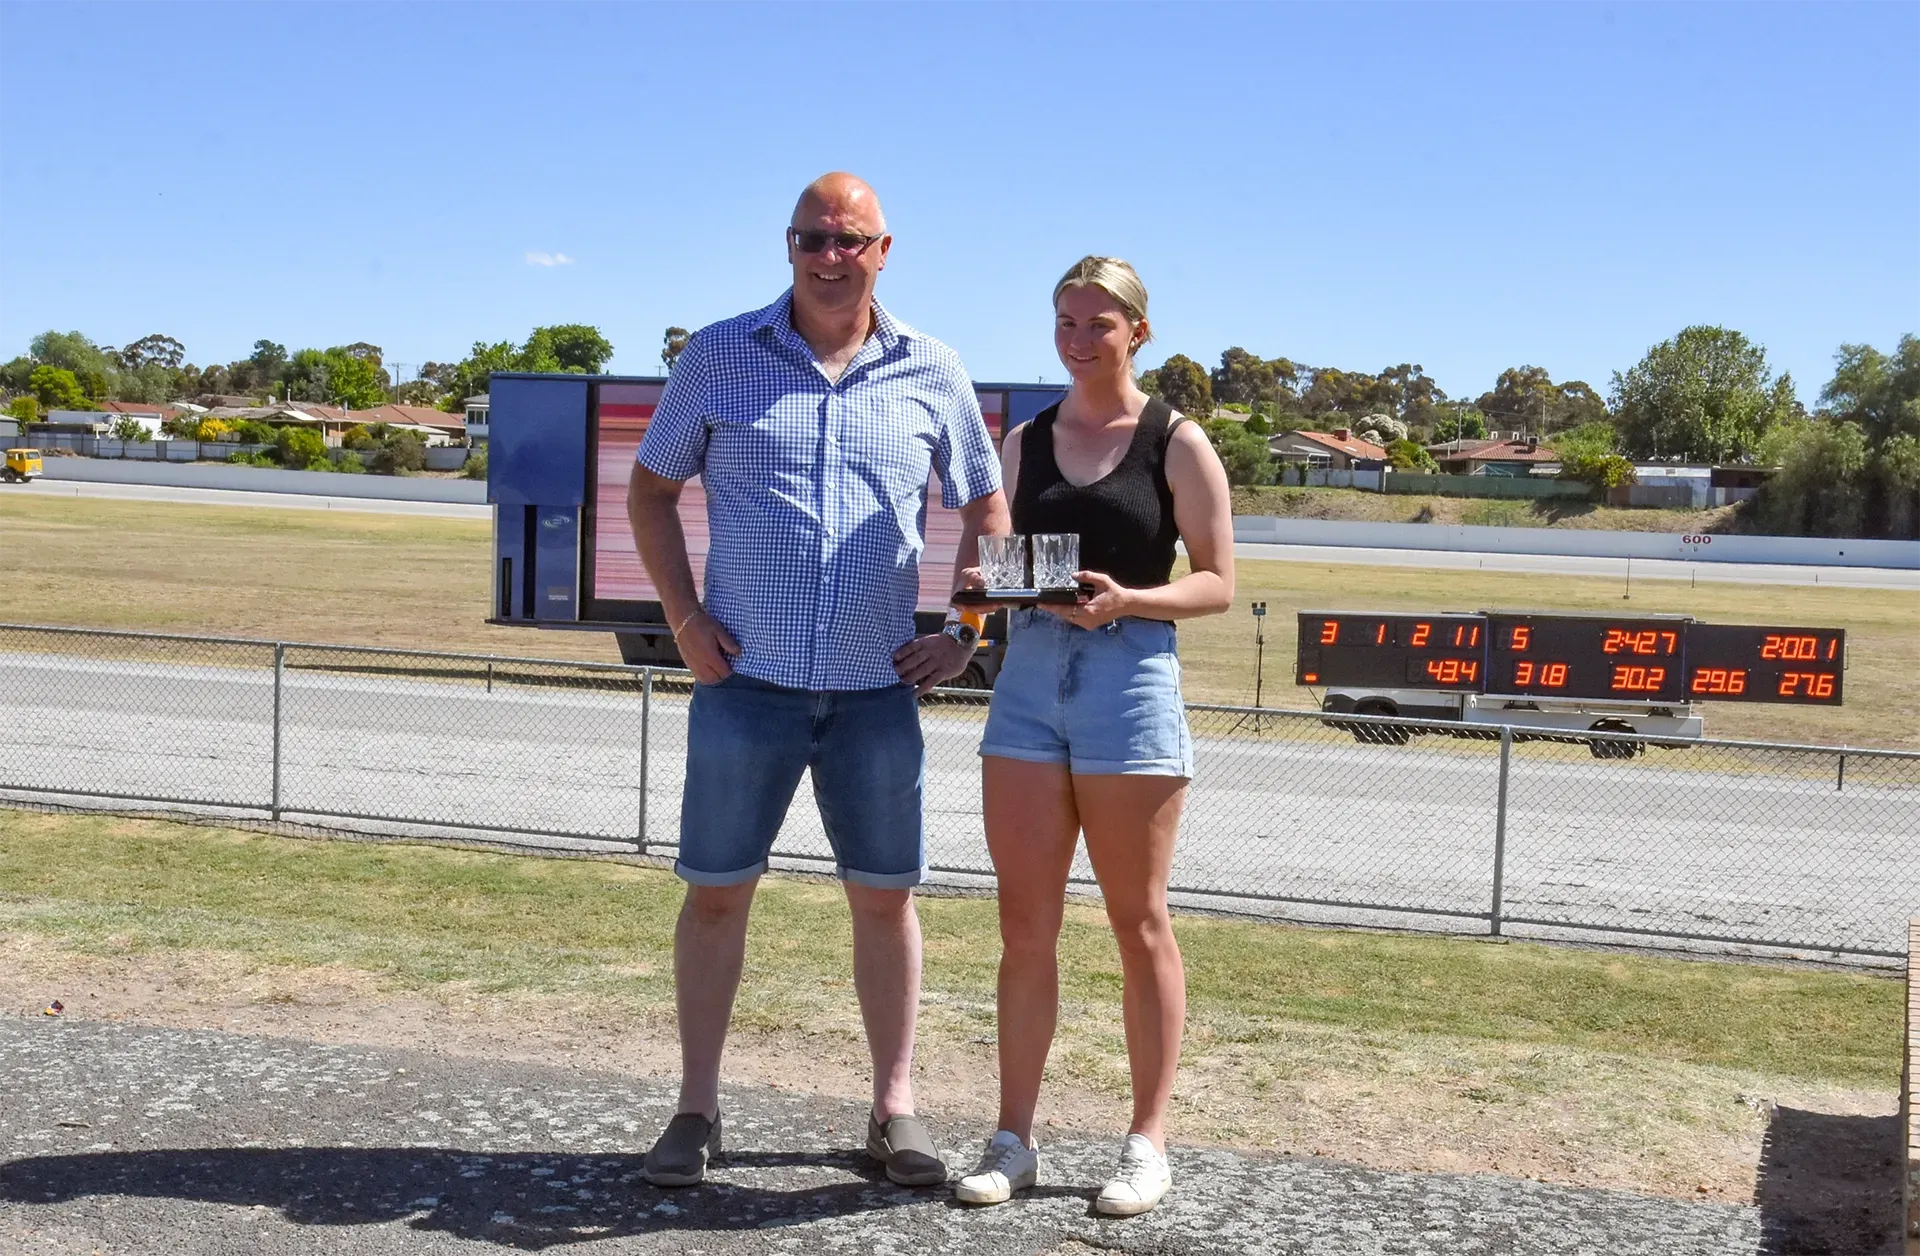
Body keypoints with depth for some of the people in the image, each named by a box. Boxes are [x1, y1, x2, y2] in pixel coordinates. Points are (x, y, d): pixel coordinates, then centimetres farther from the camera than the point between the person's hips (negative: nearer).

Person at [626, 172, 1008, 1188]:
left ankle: (894, 1109, 20)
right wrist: (683, 618, -2)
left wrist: (967, 634, 4)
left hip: (879, 687, 1)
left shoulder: (933, 375, 5)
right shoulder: (719, 356, 3)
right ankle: (697, 1110, 17)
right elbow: (650, 491, 9)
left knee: (886, 894, 7)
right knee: (716, 889, 4)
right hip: (746, 678, -1)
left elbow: (988, 511, 15)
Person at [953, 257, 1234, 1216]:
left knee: (1138, 923, 5)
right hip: (1029, 677, 4)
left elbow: (1217, 582, -2)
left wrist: (1127, 600, -18)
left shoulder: (1176, 442, 0)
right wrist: (985, 582, -6)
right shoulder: (1025, 442, 12)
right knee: (1025, 923, 4)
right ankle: (1013, 1140, 13)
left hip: (1131, 677, -4)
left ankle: (1147, 1144, 15)